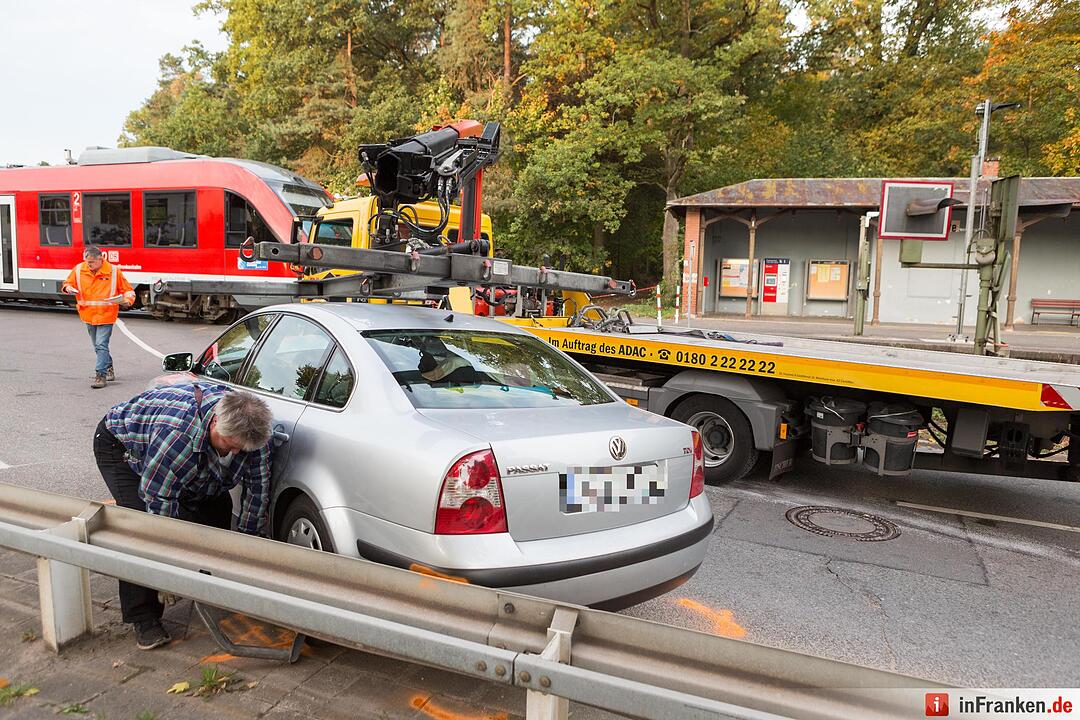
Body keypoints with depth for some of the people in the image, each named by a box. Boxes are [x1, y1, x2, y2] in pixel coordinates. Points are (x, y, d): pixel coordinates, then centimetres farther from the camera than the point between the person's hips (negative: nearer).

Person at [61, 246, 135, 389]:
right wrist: (67, 288, -10)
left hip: (106, 315, -5)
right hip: (88, 315, 5)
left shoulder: (113, 271, -6)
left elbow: (127, 290, 2)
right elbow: (68, 283, 14)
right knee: (97, 346, 17)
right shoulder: (78, 270, 1)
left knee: (101, 345, -12)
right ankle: (109, 368, 36)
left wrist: (127, 301, -17)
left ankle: (101, 375, -8)